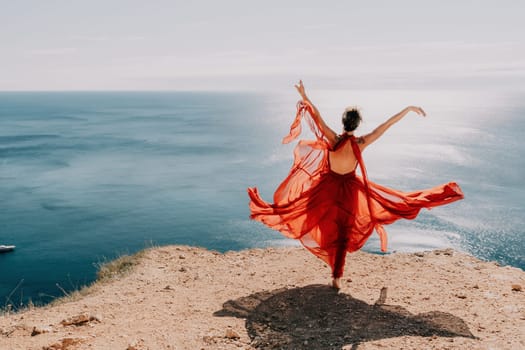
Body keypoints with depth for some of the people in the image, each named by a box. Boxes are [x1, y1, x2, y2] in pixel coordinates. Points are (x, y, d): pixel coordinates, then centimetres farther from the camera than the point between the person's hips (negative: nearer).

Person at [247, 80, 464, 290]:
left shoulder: (333, 140, -20)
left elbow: (318, 118, -14)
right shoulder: (361, 143, -19)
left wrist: (304, 97, -4)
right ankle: (336, 277, 13)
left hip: (328, 187, 0)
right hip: (350, 189, 0)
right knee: (344, 233, 10)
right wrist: (408, 109, -7)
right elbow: (387, 125, -14)